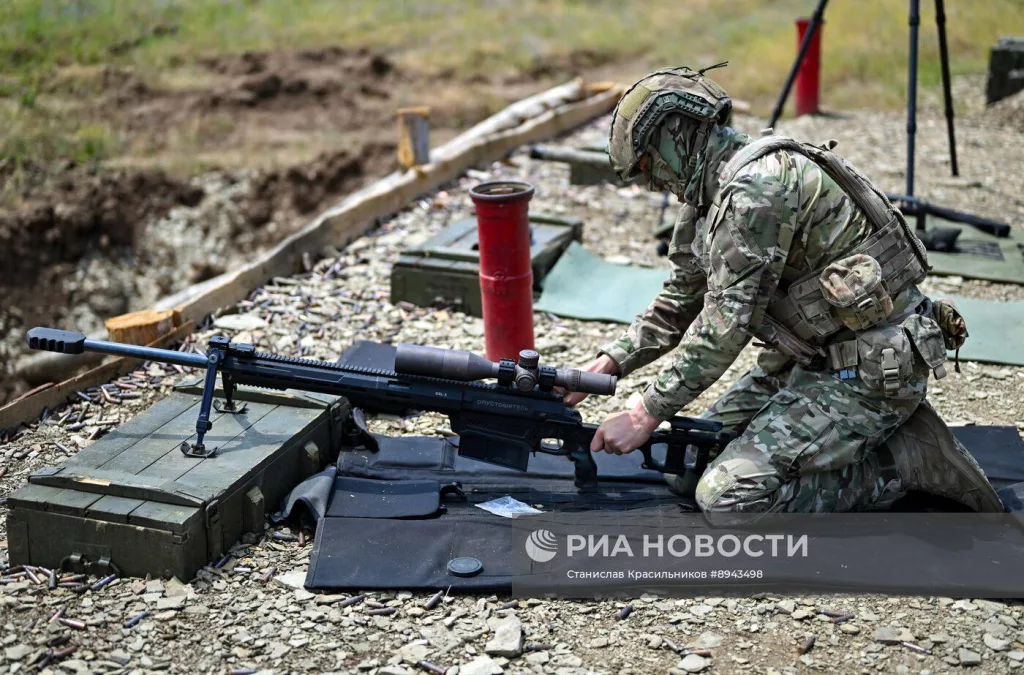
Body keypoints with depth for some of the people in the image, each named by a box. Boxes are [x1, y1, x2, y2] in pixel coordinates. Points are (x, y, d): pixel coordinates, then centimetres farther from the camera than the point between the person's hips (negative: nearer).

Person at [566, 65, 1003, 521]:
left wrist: (646, 415, -16)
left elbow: (726, 323, -23)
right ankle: (874, 432, 13)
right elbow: (679, 305, 18)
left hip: (873, 370, -11)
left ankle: (908, 460, -6)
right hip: (813, 358, 11)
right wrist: (606, 364, 6)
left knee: (728, 497, -18)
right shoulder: (712, 195, 10)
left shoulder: (756, 184, -22)